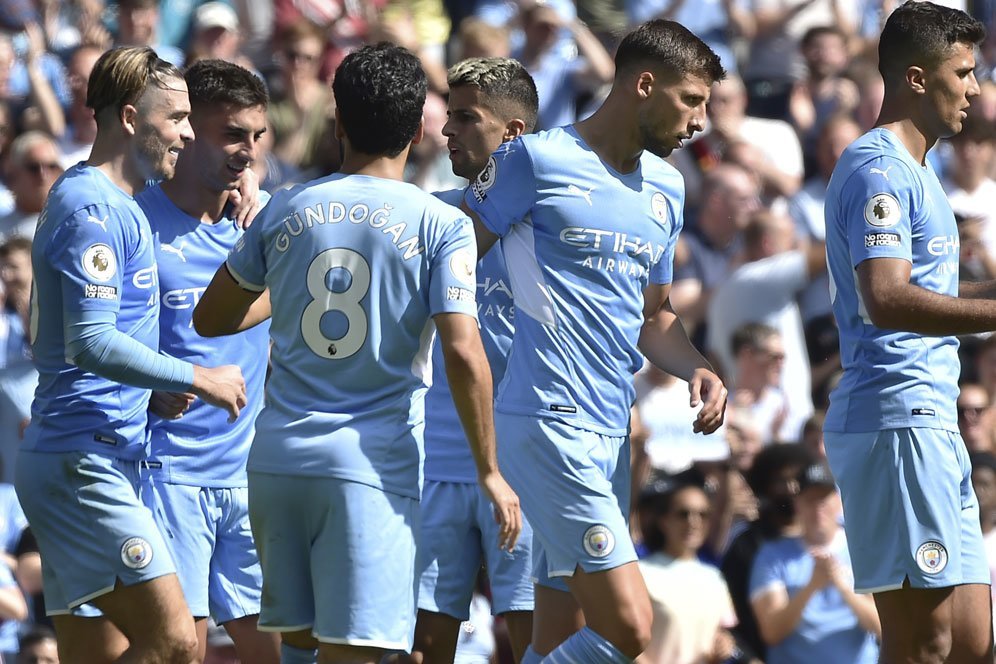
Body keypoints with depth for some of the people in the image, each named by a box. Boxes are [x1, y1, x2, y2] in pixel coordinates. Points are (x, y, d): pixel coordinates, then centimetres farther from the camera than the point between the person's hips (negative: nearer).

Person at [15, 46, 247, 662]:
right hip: (85, 463, -11)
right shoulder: (95, 211, -13)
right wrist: (197, 379, -14)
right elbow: (92, 343, -22)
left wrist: (156, 391, 15)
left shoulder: (115, 206, 20)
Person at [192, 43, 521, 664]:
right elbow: (464, 355, -13)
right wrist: (490, 471, -5)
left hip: (278, 457, 4)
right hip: (375, 466, -4)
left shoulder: (286, 211, 7)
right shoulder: (441, 226, -4)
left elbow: (211, 319, 18)